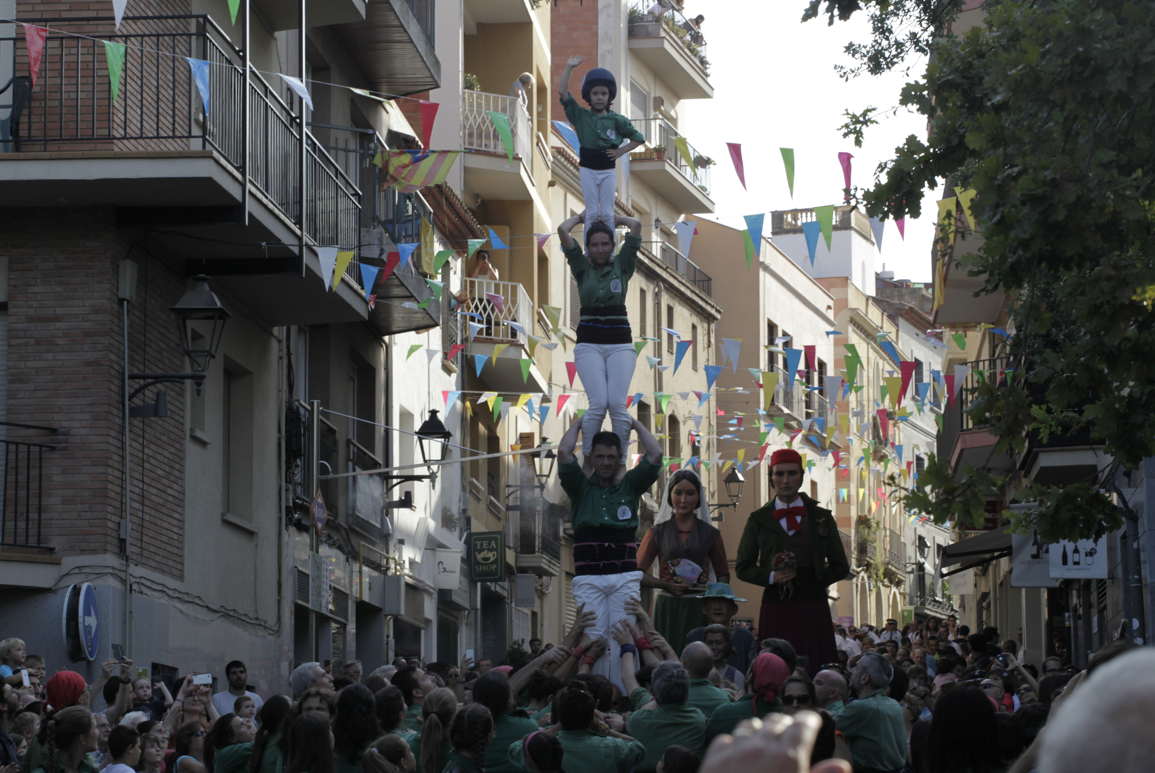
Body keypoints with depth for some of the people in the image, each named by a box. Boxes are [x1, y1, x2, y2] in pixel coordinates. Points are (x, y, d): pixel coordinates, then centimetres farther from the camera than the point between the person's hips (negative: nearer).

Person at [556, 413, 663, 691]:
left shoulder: (630, 486, 15)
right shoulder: (580, 487, 12)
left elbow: (655, 455, 6)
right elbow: (564, 452, 0)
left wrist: (634, 423, 17)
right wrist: (579, 423, 15)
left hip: (625, 576, 1)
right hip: (588, 577, -1)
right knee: (592, 640, -8)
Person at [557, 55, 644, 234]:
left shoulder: (616, 120, 0)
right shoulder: (581, 116, 0)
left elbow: (638, 138, 7)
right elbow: (563, 93, -7)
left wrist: (622, 151, -4)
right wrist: (568, 68, -9)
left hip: (608, 170, 0)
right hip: (587, 170, 0)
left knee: (607, 213, 2)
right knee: (592, 213, -1)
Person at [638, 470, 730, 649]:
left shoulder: (710, 534, 11)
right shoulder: (657, 533, 10)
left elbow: (723, 575, 13)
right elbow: (638, 574, 5)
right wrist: (666, 585, -11)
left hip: (699, 609, 0)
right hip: (667, 608, 0)